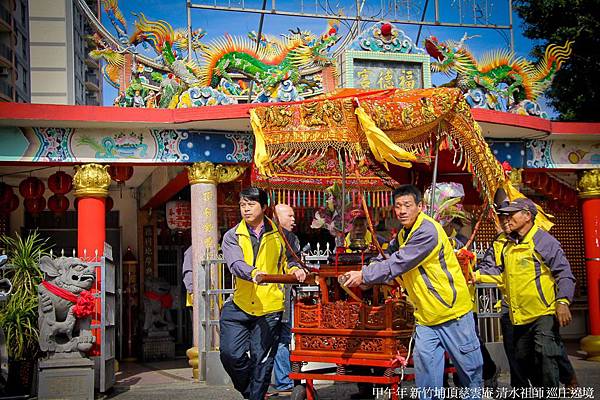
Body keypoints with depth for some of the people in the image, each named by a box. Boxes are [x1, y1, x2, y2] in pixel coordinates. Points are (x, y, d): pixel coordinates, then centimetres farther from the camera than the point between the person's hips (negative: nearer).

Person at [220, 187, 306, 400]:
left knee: (262, 360, 2)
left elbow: (286, 261, 19)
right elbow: (236, 263, -15)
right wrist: (253, 273, -35)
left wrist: (295, 269, -4)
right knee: (230, 353, -3)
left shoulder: (279, 235, 6)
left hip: (269, 307, 0)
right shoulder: (232, 236, 3)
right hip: (239, 305, 1)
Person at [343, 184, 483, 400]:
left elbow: (397, 264, -25)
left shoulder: (428, 231, -22)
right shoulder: (403, 234, 8)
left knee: (469, 365, 9)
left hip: (452, 310, -7)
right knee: (425, 371, 3)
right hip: (425, 315, 7)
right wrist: (364, 274, 0)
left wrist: (364, 275, -20)